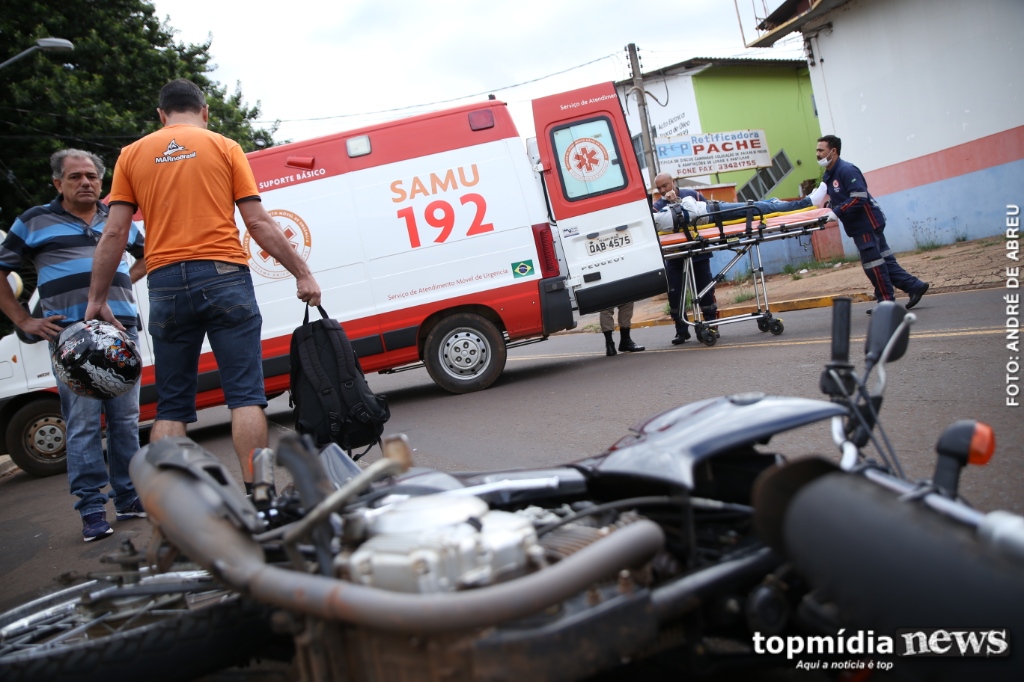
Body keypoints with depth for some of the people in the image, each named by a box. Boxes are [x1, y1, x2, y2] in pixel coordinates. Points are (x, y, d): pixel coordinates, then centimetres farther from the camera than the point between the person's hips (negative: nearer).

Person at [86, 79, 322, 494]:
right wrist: (303, 274, 4)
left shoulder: (133, 155, 14)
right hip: (222, 276, -2)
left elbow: (115, 233, 7)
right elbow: (258, 222, 0)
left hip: (166, 284, 3)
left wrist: (96, 299, 13)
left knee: (171, 406, 9)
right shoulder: (224, 148, 8)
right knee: (245, 394, -1)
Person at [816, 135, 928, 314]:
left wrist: (836, 212, -26)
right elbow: (837, 200, 19)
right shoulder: (829, 176, 13)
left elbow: (859, 198, -25)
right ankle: (914, 286, 18)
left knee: (873, 263, -4)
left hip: (867, 223, -10)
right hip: (858, 225, 10)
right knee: (883, 259, 12)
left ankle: (886, 302, 5)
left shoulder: (847, 170, -17)